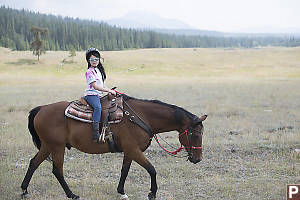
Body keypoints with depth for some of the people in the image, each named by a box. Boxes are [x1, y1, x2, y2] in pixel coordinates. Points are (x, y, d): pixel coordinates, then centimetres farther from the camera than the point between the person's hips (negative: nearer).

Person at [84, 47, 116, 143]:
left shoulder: (99, 70, 18)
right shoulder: (89, 72, -8)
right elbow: (95, 86, -16)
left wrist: (110, 90, 10)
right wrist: (108, 90, -17)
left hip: (99, 95, 10)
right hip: (91, 95, -10)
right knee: (98, 107, -35)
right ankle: (95, 133, -43)